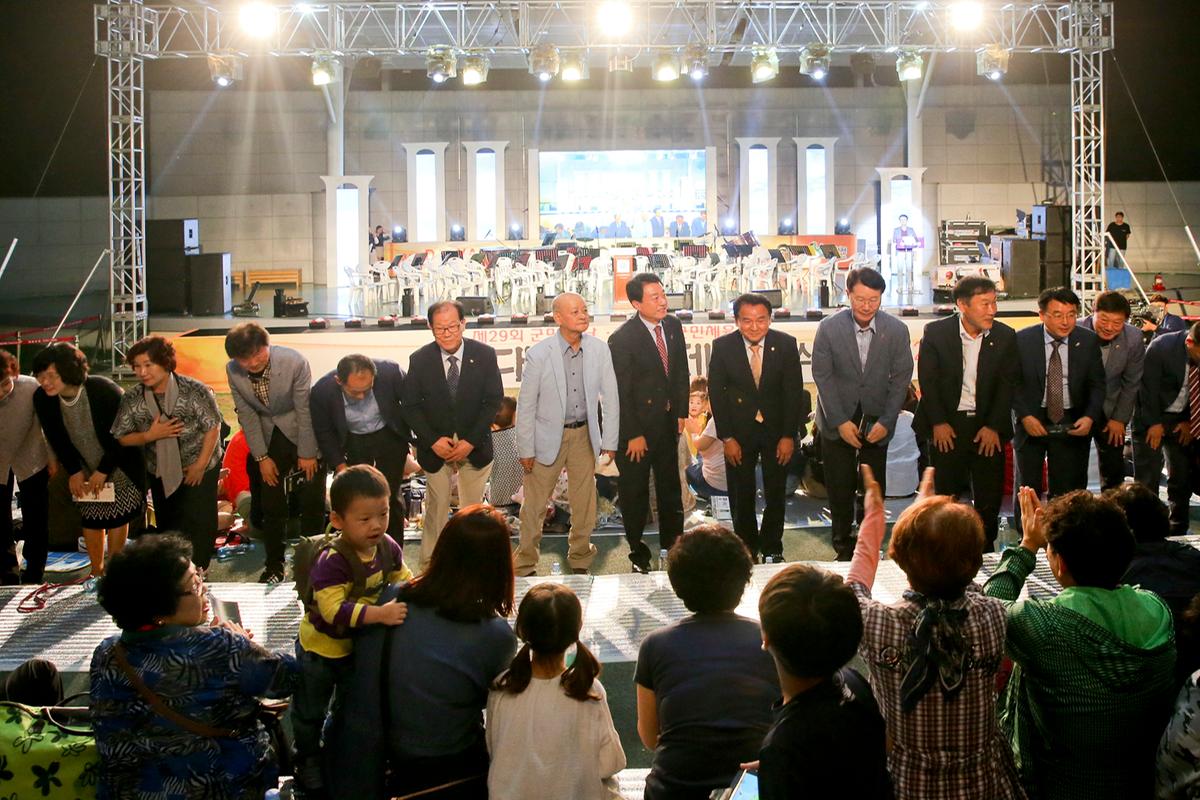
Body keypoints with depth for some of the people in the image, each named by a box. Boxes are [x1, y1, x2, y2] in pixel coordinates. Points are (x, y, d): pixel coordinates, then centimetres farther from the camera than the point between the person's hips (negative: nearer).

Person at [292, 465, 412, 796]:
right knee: (310, 710, 15)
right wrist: (380, 614, -51)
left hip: (361, 644, 6)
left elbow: (403, 580, 1)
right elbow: (334, 610, -43)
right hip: (322, 647, -6)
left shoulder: (388, 547, -15)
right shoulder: (331, 561, -36)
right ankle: (308, 762, 39)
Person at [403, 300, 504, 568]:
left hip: (474, 446, 1)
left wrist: (471, 441, -12)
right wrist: (432, 441, -13)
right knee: (436, 506, 4)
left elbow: (493, 400, -5)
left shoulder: (484, 355, -8)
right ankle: (429, 565, 15)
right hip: (435, 447, 0)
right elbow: (411, 406, -3)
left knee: (472, 507, 9)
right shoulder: (419, 360, -7)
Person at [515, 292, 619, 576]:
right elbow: (526, 405, -9)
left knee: (584, 504, 12)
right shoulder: (538, 354, -15)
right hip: (548, 434, -3)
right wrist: (526, 449, -6)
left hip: (584, 434, 3)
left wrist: (609, 440, 1)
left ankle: (580, 562, 30)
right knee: (534, 504, 5)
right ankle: (525, 565, 19)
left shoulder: (599, 349, -7)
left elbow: (610, 396, 1)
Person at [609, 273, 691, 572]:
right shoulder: (622, 338, -19)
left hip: (668, 421, 6)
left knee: (670, 486, 16)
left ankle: (673, 543, 30)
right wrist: (634, 435, -15)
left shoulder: (673, 326, 0)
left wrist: (681, 412, 6)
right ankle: (638, 553, 20)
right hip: (636, 424, -6)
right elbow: (620, 392, -17)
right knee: (635, 491, 6)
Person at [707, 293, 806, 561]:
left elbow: (794, 391, -5)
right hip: (739, 430, 0)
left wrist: (789, 436, -9)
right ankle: (746, 547, 23)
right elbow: (716, 393, -5)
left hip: (776, 429, 0)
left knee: (776, 494, 9)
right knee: (742, 495, 7)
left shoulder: (786, 344, -9)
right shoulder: (723, 347, -10)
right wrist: (727, 438, -9)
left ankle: (772, 548, 25)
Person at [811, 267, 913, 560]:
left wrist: (886, 422, -10)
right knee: (840, 488, 5)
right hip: (838, 421, -1)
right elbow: (822, 376, -8)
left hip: (876, 419, 1)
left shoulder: (896, 330, -9)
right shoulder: (829, 328, -12)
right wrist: (840, 422, -12)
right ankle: (844, 549, 19)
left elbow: (901, 378, -3)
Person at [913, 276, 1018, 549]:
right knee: (944, 493, 2)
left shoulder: (1005, 336, 0)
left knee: (989, 496, 3)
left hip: (988, 426, 2)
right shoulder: (935, 332, -5)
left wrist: (994, 427, -7)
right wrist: (938, 422, -9)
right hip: (946, 425, -1)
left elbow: (1007, 384, 1)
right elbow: (927, 380, -3)